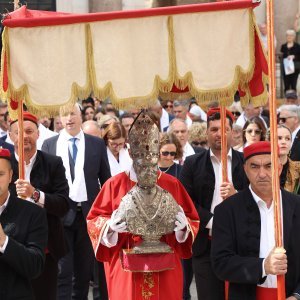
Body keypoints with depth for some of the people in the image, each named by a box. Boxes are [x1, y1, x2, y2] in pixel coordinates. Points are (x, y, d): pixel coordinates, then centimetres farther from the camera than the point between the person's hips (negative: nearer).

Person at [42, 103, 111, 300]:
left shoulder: (97, 144, 6)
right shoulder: (49, 144, 5)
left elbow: (106, 180, 8)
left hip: (88, 213, 1)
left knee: (85, 269, 8)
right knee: (63, 270, -5)